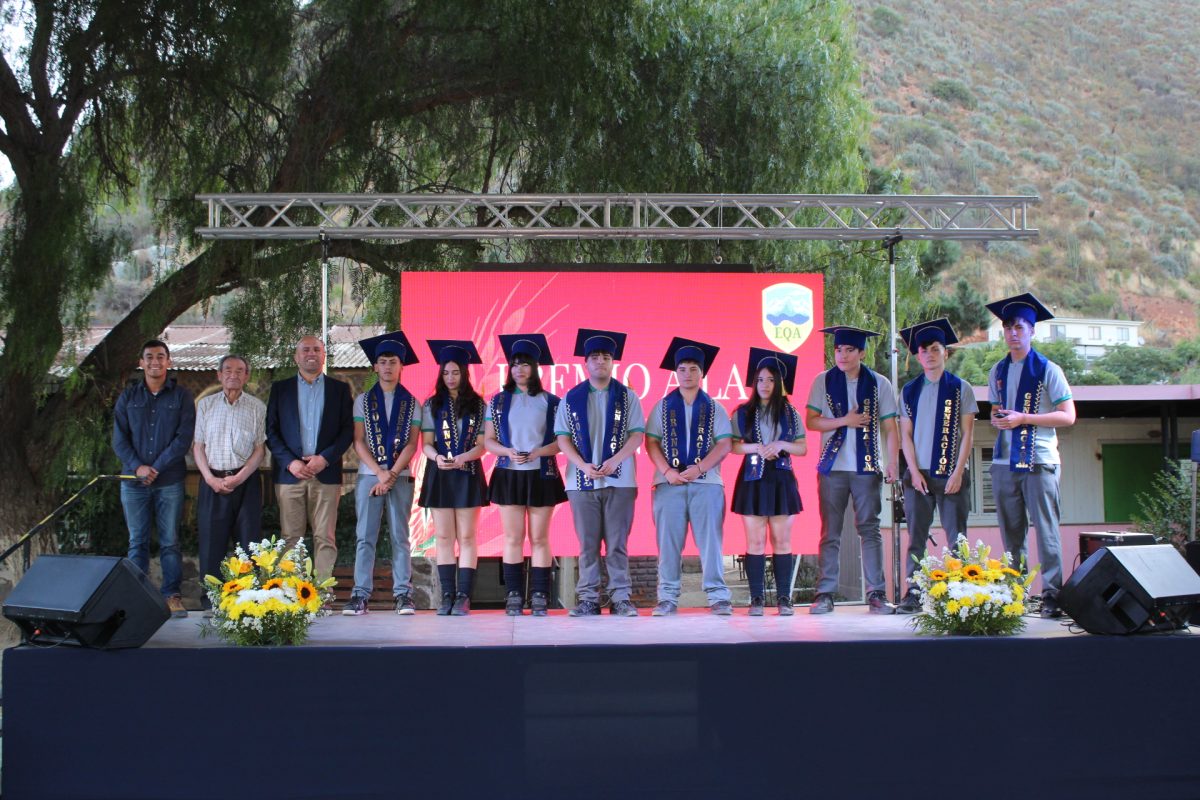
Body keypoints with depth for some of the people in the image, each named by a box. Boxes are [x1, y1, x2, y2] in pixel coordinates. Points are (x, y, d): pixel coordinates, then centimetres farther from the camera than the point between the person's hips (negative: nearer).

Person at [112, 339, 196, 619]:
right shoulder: (128, 397, 9)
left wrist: (156, 468, -11)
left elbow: (184, 438, -4)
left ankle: (172, 594, 6)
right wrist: (137, 467, -11)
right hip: (134, 480, 2)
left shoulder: (181, 396, 4)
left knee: (170, 541, 1)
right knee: (137, 542, 5)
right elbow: (119, 438, 4)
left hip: (169, 481, -2)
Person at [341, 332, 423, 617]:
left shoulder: (411, 403, 8)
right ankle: (360, 595, -2)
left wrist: (392, 474, -11)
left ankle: (403, 594, 2)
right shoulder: (363, 400, 8)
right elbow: (358, 441, 2)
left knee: (400, 537, 0)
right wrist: (379, 473, -9)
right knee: (365, 537, -2)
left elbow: (412, 444, 1)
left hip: (400, 477, 0)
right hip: (368, 476, 0)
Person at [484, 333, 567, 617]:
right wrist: (508, 452, -13)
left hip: (542, 475, -1)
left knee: (539, 538, 0)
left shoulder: (550, 402, 4)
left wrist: (539, 452, -16)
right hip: (509, 475, 1)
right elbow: (488, 441, 6)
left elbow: (562, 441, 1)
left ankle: (539, 597, 2)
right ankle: (514, 597, 3)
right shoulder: (498, 401, 8)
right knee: (513, 538, 0)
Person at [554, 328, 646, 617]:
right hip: (582, 481, 1)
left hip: (618, 480, -1)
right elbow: (562, 437, 5)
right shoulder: (571, 398, 9)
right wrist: (583, 465, -11)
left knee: (617, 543, -1)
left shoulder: (627, 396, 7)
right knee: (588, 544, 2)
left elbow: (637, 434, 0)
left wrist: (614, 460, -15)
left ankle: (621, 598, 3)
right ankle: (588, 599, 6)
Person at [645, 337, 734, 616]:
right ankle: (668, 598, 2)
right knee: (669, 542, -1)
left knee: (710, 541, -4)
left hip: (706, 482, -1)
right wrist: (667, 471, -9)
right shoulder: (662, 407, 12)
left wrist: (699, 468, -12)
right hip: (669, 482, 1)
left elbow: (724, 444, 2)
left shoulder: (714, 408, 10)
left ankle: (718, 597, -3)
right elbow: (651, 442, 6)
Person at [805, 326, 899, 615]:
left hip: (867, 468, 0)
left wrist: (892, 462, -6)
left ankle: (876, 594, 2)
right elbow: (810, 421, 2)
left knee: (870, 530, -1)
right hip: (832, 468, 0)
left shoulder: (879, 384, 5)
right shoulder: (823, 382, 5)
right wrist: (844, 421, -10)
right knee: (830, 533, 2)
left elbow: (890, 428, 4)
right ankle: (825, 595, 4)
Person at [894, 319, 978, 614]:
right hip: (918, 474, 2)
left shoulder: (960, 388, 4)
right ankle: (913, 593, 1)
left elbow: (967, 434, 0)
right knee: (916, 536, 0)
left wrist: (958, 472, -9)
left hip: (952, 474, -2)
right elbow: (905, 435, 8)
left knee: (956, 536, -2)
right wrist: (914, 471, -3)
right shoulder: (910, 391, 10)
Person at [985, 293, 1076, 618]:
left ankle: (1052, 595, -3)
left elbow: (1068, 416, -7)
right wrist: (996, 418, 0)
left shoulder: (1047, 370, -3)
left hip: (1039, 460, -5)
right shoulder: (998, 371, 14)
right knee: (1011, 531, 7)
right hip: (1004, 461, 5)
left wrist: (1023, 418, -15)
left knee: (1045, 529, -6)